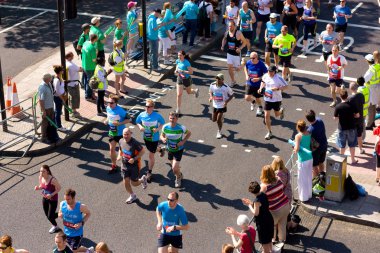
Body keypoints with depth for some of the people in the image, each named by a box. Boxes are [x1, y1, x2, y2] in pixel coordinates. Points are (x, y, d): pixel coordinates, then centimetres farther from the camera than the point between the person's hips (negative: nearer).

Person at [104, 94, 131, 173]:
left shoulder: (120, 111, -25)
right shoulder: (108, 108, -5)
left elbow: (128, 119, -19)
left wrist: (119, 123, -30)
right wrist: (106, 120, -5)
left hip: (120, 133, -5)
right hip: (111, 132, 5)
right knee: (112, 149, 7)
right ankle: (113, 166, 21)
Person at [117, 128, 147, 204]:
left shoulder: (135, 143, -23)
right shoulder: (121, 141, -3)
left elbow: (143, 151, -17)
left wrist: (134, 159, -25)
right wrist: (119, 156, -4)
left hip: (134, 165, -5)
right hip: (124, 165, 5)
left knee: (134, 183, 4)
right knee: (126, 182, 4)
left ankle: (142, 179, 39)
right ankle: (132, 196, 29)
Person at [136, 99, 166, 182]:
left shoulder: (157, 116, -21)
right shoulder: (142, 115, -13)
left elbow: (162, 123, -6)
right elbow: (137, 122, 4)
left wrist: (158, 129, -25)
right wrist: (140, 126, -18)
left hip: (154, 138, -4)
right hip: (146, 137, 4)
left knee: (151, 155, 2)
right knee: (151, 150, 29)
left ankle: (149, 172, 18)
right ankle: (160, 149, 64)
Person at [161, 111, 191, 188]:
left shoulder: (181, 128, -22)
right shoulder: (165, 127, -14)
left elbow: (189, 133, -4)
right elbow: (162, 135, 2)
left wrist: (183, 141, -17)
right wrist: (163, 139, -23)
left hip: (178, 150, -4)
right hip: (170, 149, 4)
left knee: (174, 168, -10)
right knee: (174, 167, 20)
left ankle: (178, 178, 23)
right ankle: (179, 175, 53)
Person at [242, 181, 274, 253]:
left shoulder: (257, 200, -29)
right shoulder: (263, 194, -4)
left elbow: (256, 213, -22)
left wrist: (249, 205, -12)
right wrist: (251, 203, 3)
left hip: (262, 223, -9)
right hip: (268, 219, 9)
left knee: (264, 241, 11)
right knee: (268, 238, 28)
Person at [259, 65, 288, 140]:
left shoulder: (278, 78, -21)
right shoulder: (265, 76, -7)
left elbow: (286, 86, -17)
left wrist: (277, 88, -30)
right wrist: (261, 88, -1)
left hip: (276, 99, -3)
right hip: (267, 99, 3)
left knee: (277, 114, 16)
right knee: (266, 115, -1)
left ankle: (281, 110, 56)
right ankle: (269, 132, 14)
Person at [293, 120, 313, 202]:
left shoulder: (298, 136, -18)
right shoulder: (309, 134, 0)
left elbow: (297, 148, -22)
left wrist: (295, 150, -2)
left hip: (303, 160, -7)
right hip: (310, 158, 7)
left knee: (302, 179, 7)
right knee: (309, 177, 20)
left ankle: (304, 197, 17)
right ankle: (309, 194, 34)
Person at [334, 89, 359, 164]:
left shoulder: (338, 107, -15)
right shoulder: (352, 105, -13)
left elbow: (335, 117, -7)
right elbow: (357, 115, -6)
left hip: (342, 128, 0)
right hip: (351, 128, 0)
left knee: (342, 145, 15)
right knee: (352, 145, 15)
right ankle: (353, 160, 23)